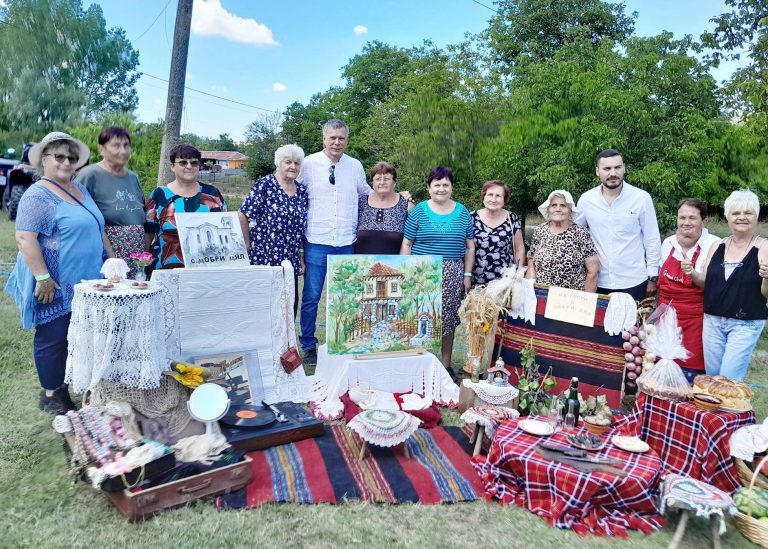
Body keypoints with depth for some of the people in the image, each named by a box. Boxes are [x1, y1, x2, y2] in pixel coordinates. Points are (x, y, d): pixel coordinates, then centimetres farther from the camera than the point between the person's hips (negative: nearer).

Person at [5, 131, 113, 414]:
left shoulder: (80, 190, 13)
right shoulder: (38, 195, -13)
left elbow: (96, 228, 21)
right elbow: (24, 238, -19)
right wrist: (42, 277, -23)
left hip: (84, 282, 8)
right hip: (57, 285, -8)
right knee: (53, 337, 3)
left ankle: (67, 383, 31)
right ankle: (51, 394, 16)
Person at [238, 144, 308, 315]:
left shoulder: (302, 191, 10)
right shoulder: (265, 185, -7)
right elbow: (243, 215, -8)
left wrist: (301, 258, 14)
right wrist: (248, 245, -6)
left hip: (291, 261, 5)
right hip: (264, 259, -5)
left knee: (290, 305, 8)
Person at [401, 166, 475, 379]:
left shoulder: (462, 213, 8)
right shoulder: (419, 211, 2)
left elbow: (470, 247, 11)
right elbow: (406, 244, 2)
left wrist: (467, 275, 5)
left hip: (452, 276, 2)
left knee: (448, 321, 7)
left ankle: (446, 365, 21)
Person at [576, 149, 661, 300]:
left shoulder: (642, 198, -6)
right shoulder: (586, 200, -2)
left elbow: (652, 240, -1)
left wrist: (652, 277, 0)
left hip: (633, 283, -2)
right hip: (598, 282, 2)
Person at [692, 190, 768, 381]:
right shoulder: (718, 246, 5)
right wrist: (692, 273, -8)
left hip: (746, 324, -4)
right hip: (712, 320, 4)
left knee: (729, 378, -4)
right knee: (711, 376, 13)